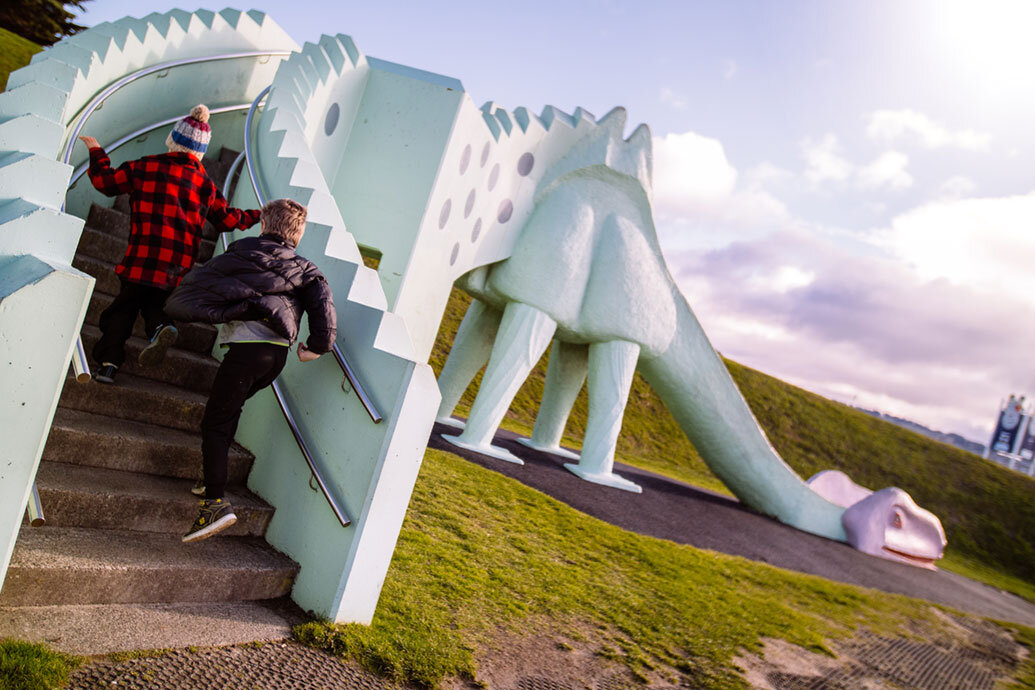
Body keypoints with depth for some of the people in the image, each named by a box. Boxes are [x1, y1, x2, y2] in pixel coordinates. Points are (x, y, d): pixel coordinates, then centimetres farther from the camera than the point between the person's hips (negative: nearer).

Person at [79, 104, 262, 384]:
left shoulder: (145, 167, 3)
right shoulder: (206, 183, 7)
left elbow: (105, 182, 13)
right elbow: (227, 219, 15)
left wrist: (96, 153, 30)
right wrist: (256, 216, 32)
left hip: (142, 258, -1)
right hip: (179, 265, 2)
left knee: (124, 306, 11)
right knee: (154, 302, 16)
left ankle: (109, 361, 1)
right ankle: (161, 325, -19)